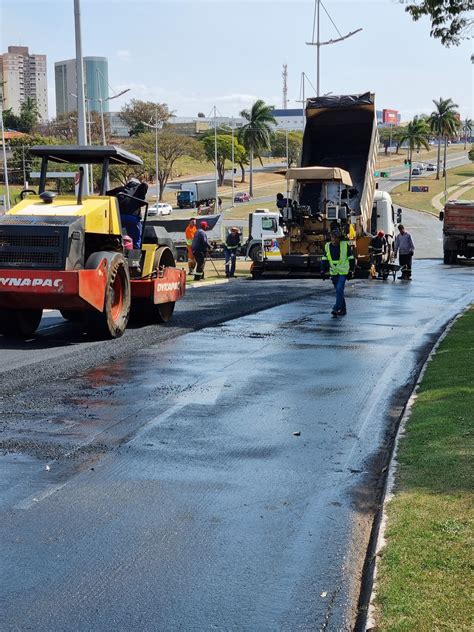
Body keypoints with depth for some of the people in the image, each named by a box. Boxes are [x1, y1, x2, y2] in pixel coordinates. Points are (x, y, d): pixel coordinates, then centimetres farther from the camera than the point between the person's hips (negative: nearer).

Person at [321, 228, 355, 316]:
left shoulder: (345, 245, -6)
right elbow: (324, 260, 11)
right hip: (333, 272, 5)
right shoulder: (327, 246, 4)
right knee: (338, 291, 11)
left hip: (343, 272, -5)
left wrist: (350, 271, -4)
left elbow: (351, 259, 0)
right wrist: (323, 271, 3)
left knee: (339, 290, -17)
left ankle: (336, 308, -17)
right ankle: (343, 309, 20)